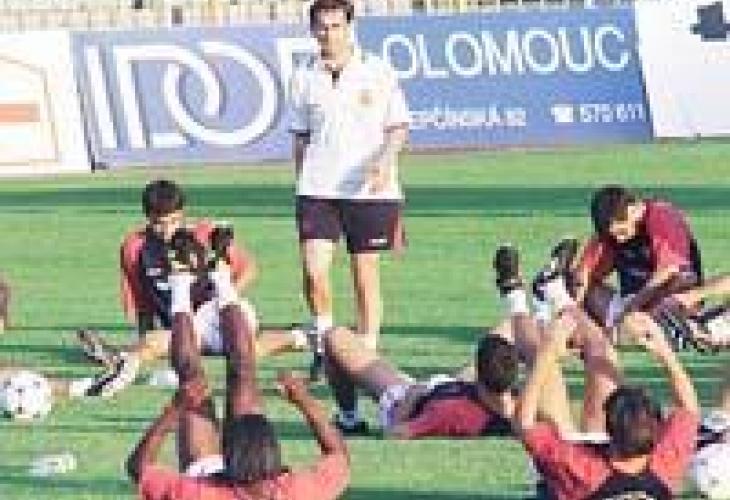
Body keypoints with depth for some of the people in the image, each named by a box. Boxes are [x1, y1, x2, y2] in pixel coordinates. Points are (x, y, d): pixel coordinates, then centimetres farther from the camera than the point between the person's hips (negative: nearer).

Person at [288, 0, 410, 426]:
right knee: (313, 270, -11)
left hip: (370, 190, -2)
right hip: (318, 188, 2)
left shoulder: (377, 71, 0)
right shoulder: (305, 77, 7)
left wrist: (386, 159, -15)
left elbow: (399, 126, 2)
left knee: (366, 275, 3)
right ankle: (325, 340, 12)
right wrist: (301, 181, 15)